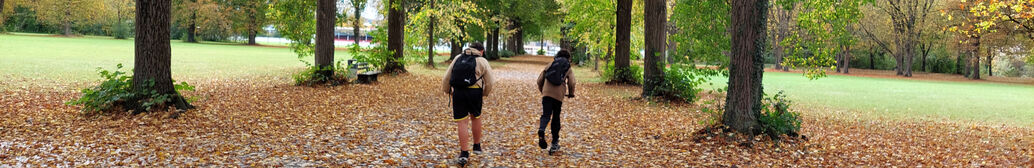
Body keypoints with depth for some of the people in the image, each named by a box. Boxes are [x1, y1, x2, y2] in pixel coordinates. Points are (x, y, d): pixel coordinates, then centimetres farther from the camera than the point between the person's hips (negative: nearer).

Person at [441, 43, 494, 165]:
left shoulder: (458, 58, 15)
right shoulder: (482, 61, 7)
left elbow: (447, 77, 14)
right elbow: (489, 82, 6)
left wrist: (447, 90, 25)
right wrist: (485, 94, 22)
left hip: (458, 92, 1)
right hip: (474, 92, -1)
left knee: (462, 122, 3)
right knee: (476, 118, 19)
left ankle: (464, 153, 2)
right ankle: (477, 146, 31)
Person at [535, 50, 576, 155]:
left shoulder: (550, 65, 19)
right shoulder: (568, 68, 15)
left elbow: (539, 81, 16)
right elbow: (572, 83, -1)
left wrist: (542, 91, 32)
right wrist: (571, 93, 16)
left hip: (547, 93, 1)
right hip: (559, 95, 0)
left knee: (546, 115, -3)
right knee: (556, 118, 11)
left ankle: (541, 130, -37)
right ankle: (555, 143, 16)